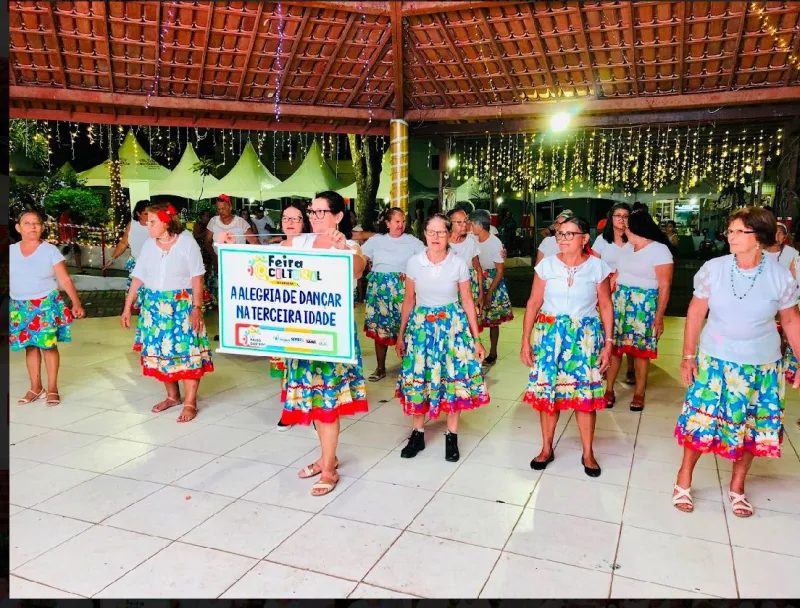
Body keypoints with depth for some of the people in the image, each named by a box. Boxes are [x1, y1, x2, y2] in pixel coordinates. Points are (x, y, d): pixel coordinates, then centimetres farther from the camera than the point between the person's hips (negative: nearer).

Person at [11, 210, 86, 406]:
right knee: (30, 346, 9)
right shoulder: (11, 251, 4)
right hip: (20, 306, 3)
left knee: (48, 345, -2)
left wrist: (76, 303, -14)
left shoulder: (50, 250, -5)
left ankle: (52, 389, 9)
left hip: (46, 305, -3)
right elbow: (8, 279, 11)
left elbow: (65, 280, -7)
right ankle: (35, 388, 20)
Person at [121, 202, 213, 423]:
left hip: (182, 306, -5)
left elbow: (196, 279, -8)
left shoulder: (187, 242, -7)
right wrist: (127, 308, 7)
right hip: (154, 307, 5)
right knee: (159, 351, 9)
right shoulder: (149, 245, 6)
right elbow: (138, 278, 9)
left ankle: (190, 403, 0)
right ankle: (172, 396, 25)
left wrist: (197, 308, -14)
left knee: (187, 351, -6)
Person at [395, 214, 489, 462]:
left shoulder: (458, 264, -4)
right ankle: (418, 434, 20)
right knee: (417, 378, 3)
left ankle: (452, 436, 18)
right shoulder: (414, 262, -1)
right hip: (421, 325, 1)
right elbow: (409, 300, 7)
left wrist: (476, 339, 0)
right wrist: (401, 335, 9)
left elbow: (467, 302, 1)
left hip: (452, 324, -1)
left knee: (453, 377, 1)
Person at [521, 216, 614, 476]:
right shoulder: (546, 265, -2)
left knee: (585, 395, 2)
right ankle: (546, 449, 24)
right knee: (546, 392, 6)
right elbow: (533, 304, 1)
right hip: (549, 334, 1)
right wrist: (525, 341, -2)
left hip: (585, 336, -1)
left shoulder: (597, 267, -3)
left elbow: (606, 307, 2)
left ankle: (588, 454, 21)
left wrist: (608, 343, -2)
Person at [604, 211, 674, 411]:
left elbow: (665, 286, -11)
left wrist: (659, 317, -15)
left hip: (644, 305, -5)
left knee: (641, 349, 2)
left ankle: (639, 393, 16)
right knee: (613, 346, 3)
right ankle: (609, 389, 13)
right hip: (619, 302, 6)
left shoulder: (659, 250, -8)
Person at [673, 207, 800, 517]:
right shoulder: (713, 269, -10)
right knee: (701, 419, 3)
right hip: (715, 361, -1)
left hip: (762, 366, 1)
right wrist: (688, 356, -2)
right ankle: (684, 478, 24)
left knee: (751, 427, 11)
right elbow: (695, 313, -2)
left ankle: (737, 487, 32)